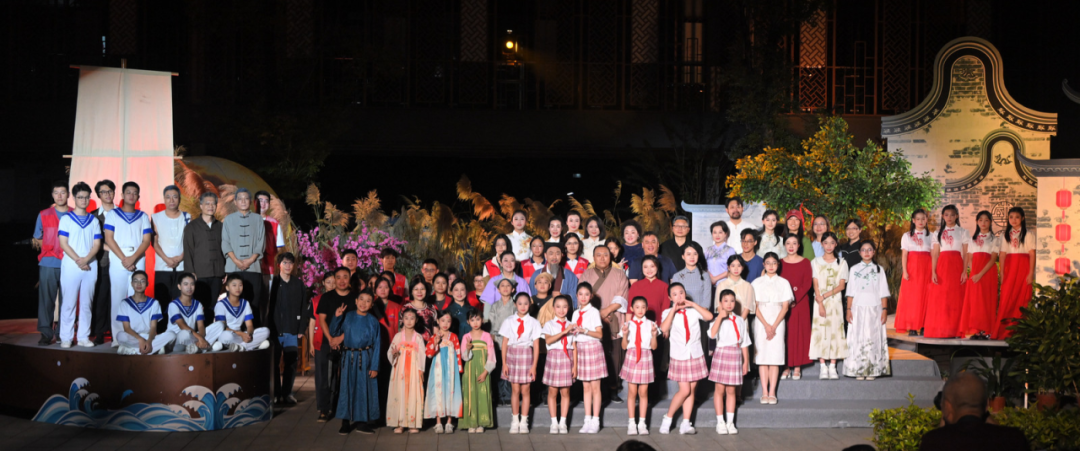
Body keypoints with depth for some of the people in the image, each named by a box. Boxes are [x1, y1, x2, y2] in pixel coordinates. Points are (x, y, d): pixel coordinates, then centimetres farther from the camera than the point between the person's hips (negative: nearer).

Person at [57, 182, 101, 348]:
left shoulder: (93, 220, 13)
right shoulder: (66, 219, 4)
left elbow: (97, 244, 6)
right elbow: (63, 243, -3)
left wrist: (86, 259, -12)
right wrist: (78, 260, -13)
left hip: (90, 266, 3)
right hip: (70, 265, -3)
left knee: (86, 303, 4)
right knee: (68, 303, -3)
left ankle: (84, 337, 8)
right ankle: (66, 338, 0)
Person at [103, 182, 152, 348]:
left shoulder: (143, 217, 14)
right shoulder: (113, 214, 10)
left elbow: (146, 240, 5)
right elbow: (109, 239, 1)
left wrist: (133, 258, -10)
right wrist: (123, 259, -9)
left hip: (138, 261, 1)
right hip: (117, 262, -1)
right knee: (118, 298, -4)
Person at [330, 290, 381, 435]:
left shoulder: (373, 322, 0)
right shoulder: (347, 317, 3)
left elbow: (377, 345, 0)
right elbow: (334, 332, 8)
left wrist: (374, 367, -5)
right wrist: (337, 318, -8)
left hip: (365, 358, -1)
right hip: (348, 357, 1)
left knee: (364, 389, 3)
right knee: (346, 387, 3)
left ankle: (362, 422, 13)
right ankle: (345, 422, 10)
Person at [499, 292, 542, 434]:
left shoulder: (533, 323, 1)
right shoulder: (509, 321, 3)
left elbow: (536, 346, 0)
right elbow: (504, 343, 3)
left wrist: (534, 365, -5)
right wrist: (504, 363, -3)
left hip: (526, 355, -1)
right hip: (512, 355, 1)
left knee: (525, 390, 2)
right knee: (515, 390, 2)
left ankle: (524, 422, 9)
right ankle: (515, 421, 10)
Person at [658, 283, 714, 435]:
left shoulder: (693, 311, 3)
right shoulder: (668, 313, -1)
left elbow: (709, 316, -15)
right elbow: (664, 328, -21)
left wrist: (692, 304, -13)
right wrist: (674, 309, -18)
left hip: (696, 356, 3)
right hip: (679, 357, -3)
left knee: (691, 390, 4)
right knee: (684, 391, -8)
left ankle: (686, 423, 10)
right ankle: (667, 418, 10)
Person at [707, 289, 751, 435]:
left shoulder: (740, 320, 10)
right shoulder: (718, 319, -3)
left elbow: (744, 343, 13)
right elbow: (712, 334, -24)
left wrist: (746, 361, 10)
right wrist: (720, 316, -23)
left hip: (736, 356, 3)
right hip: (722, 355, -3)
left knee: (731, 390, 7)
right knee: (720, 389, 0)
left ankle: (730, 422, 12)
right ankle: (720, 422, 7)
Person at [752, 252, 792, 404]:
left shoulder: (784, 283, 7)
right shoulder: (757, 282, 7)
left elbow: (785, 306, 2)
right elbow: (755, 306, 1)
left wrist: (774, 326, -7)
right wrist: (766, 325, -9)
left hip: (777, 322, 0)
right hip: (761, 322, 0)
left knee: (775, 356, -5)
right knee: (762, 356, -4)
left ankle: (772, 393, -4)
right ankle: (764, 392, -2)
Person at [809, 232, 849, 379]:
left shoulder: (841, 263, 8)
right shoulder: (816, 262, 8)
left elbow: (841, 285, 0)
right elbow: (816, 285, 0)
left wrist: (826, 295, -12)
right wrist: (820, 303, -11)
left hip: (835, 301, 0)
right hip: (819, 301, 0)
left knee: (835, 331, -2)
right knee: (820, 331, -6)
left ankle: (832, 367, 1)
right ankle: (823, 367, -2)